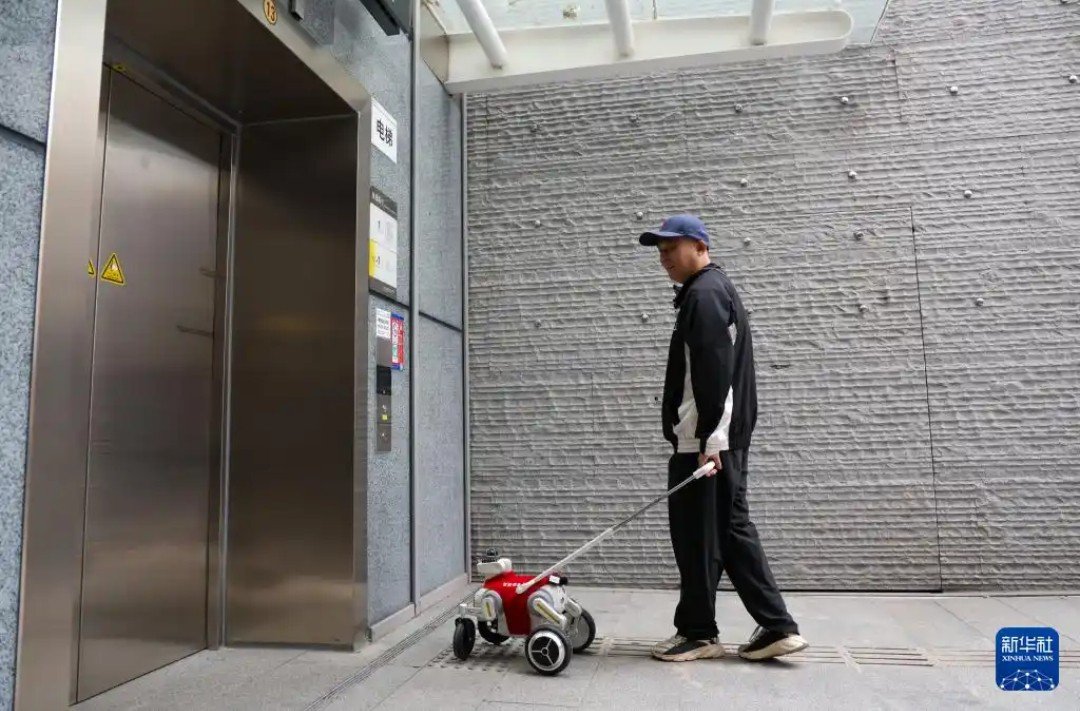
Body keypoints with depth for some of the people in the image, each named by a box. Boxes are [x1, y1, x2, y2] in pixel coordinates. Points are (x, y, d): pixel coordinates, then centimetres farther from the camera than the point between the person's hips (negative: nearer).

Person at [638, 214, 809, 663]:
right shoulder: (713, 290, 22)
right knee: (731, 529, 11)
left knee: (697, 535, -1)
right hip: (723, 437, 11)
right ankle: (776, 626, 14)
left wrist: (707, 440, -24)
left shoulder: (704, 293, -11)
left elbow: (713, 373, -21)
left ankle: (697, 633, 12)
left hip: (705, 440, -11)